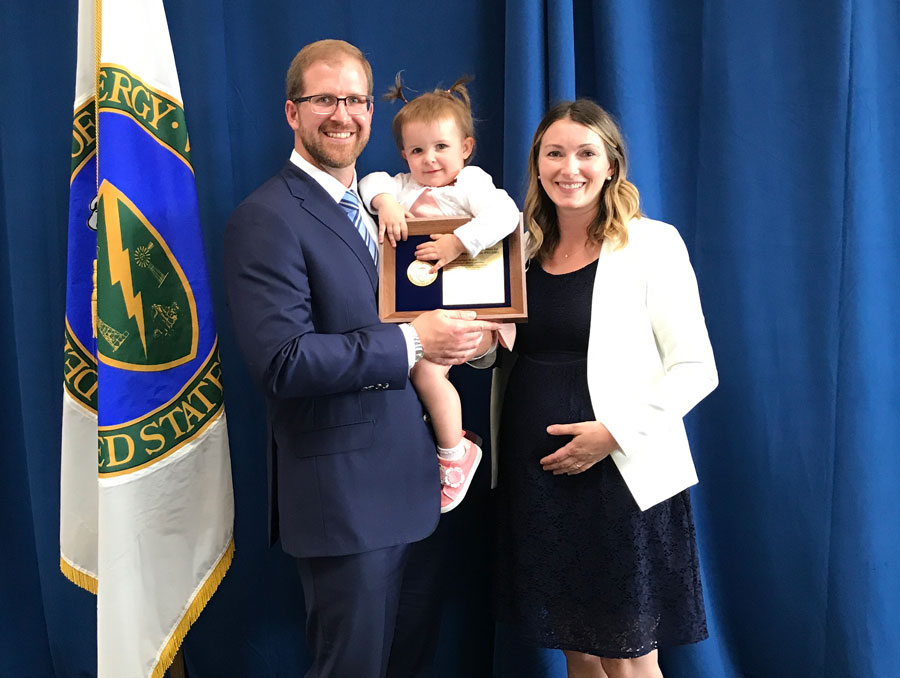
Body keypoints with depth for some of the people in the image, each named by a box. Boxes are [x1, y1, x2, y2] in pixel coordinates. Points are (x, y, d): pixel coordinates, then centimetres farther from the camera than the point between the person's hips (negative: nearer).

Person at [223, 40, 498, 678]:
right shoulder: (268, 218, -13)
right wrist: (412, 343, -21)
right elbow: (283, 361, -23)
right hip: (344, 497, -8)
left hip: (416, 483, 8)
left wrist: (457, 335, 2)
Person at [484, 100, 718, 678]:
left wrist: (615, 431, -19)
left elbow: (696, 368, -9)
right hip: (534, 474, 5)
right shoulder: (525, 249, 9)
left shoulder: (651, 243, -6)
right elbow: (500, 355, 19)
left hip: (620, 474, -5)